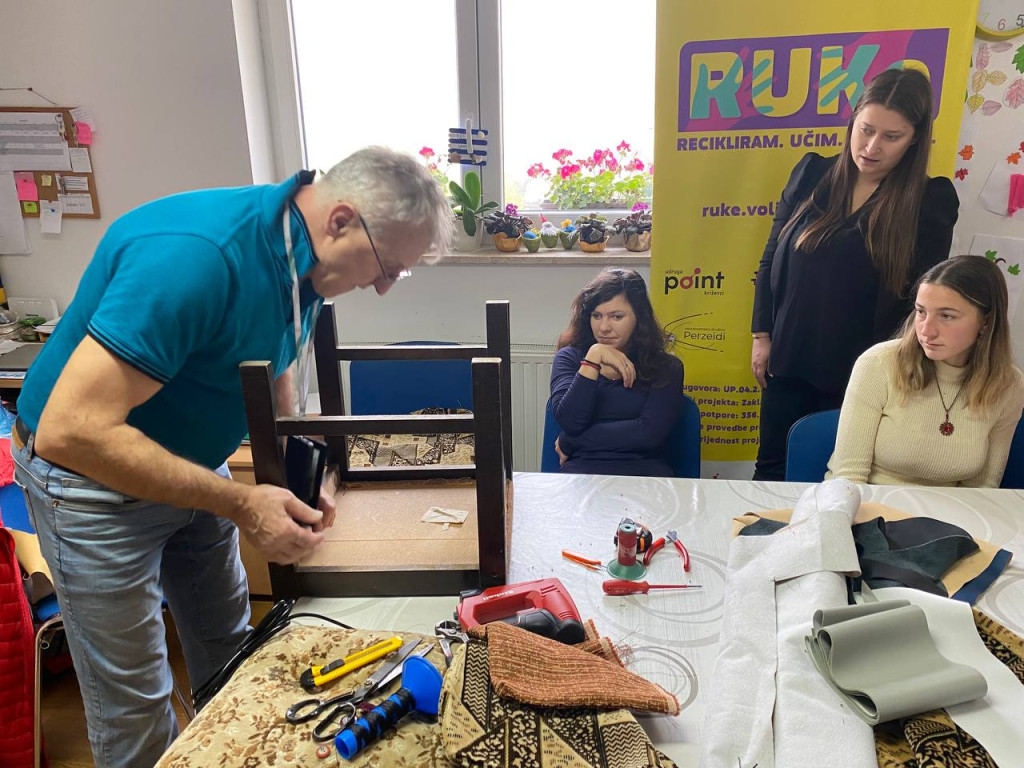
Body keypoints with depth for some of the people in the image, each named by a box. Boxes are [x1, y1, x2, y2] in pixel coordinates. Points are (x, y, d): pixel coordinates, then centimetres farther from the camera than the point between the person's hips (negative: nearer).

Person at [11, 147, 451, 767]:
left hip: (190, 463, 8)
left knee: (228, 648, 19)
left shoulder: (303, 256, -7)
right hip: (95, 477, -7)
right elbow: (68, 431, -34)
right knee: (136, 705, 4)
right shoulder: (196, 254, -35)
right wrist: (240, 504, -32)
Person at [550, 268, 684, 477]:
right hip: (582, 470, -1)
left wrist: (569, 442, -4)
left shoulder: (666, 367, 7)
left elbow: (649, 433, -8)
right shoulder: (569, 357, 11)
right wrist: (594, 358, -9)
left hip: (645, 471, 1)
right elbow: (570, 422, -5)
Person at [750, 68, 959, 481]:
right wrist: (761, 335, 3)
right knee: (771, 469, 13)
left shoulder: (931, 199, -5)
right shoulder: (811, 173, 0)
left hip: (860, 372, -2)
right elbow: (772, 259, 5)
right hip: (788, 359, 2)